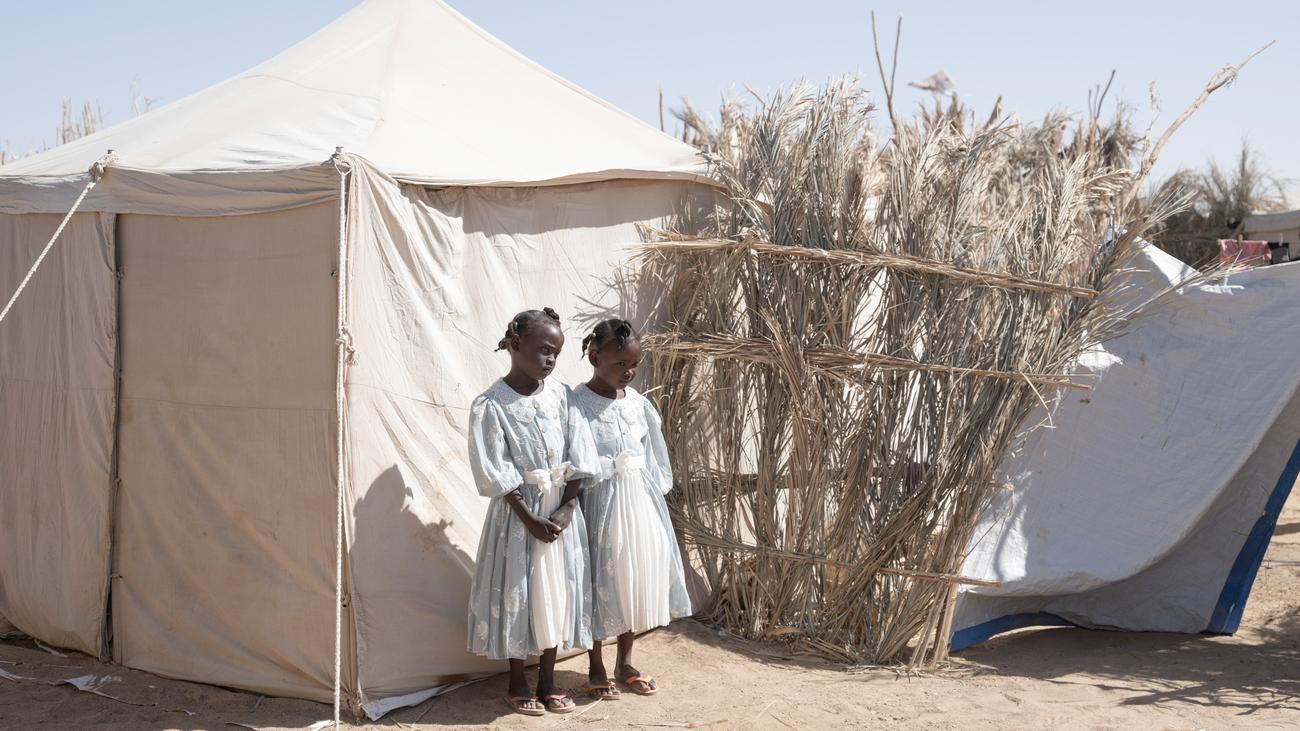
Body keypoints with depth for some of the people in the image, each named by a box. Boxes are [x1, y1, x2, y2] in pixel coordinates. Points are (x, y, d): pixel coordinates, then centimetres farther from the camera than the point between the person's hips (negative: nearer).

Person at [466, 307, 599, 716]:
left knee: (557, 592, 9)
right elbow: (495, 474, -12)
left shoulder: (561, 397, 2)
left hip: (562, 510, 4)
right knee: (517, 593, 3)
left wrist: (567, 508, -10)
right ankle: (518, 684, 17)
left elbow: (578, 459, 1)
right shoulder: (490, 405, -11)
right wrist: (530, 518, -14)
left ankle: (548, 682, 21)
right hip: (518, 512, -4)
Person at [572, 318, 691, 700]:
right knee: (601, 579, 3)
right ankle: (596, 669, 18)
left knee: (637, 576, 11)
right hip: (601, 501, -6)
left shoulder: (638, 403, 4)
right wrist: (614, 465, -14)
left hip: (640, 498, 6)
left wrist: (656, 491, 9)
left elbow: (654, 454, 11)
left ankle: (625, 663, 26)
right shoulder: (578, 404, -13)